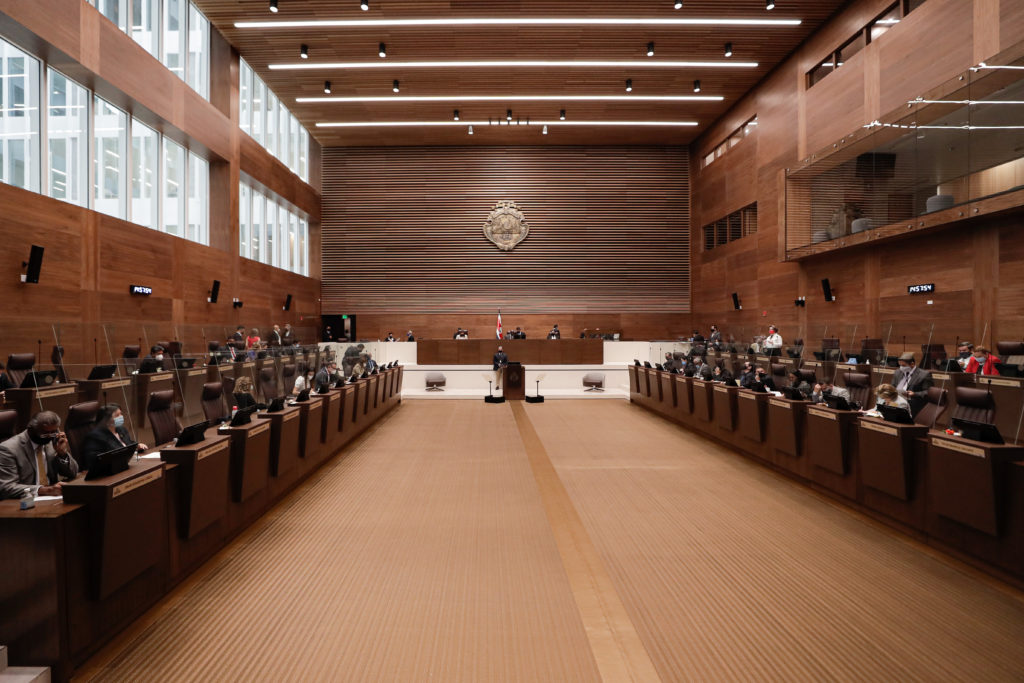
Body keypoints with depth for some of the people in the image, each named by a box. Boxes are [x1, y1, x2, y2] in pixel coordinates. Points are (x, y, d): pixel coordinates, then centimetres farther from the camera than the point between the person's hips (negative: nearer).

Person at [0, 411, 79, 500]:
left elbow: (72, 474, 10)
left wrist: (62, 452, -6)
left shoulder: (53, 441, 6)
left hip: (51, 498, 4)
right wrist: (43, 490, -29)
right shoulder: (9, 449, -9)